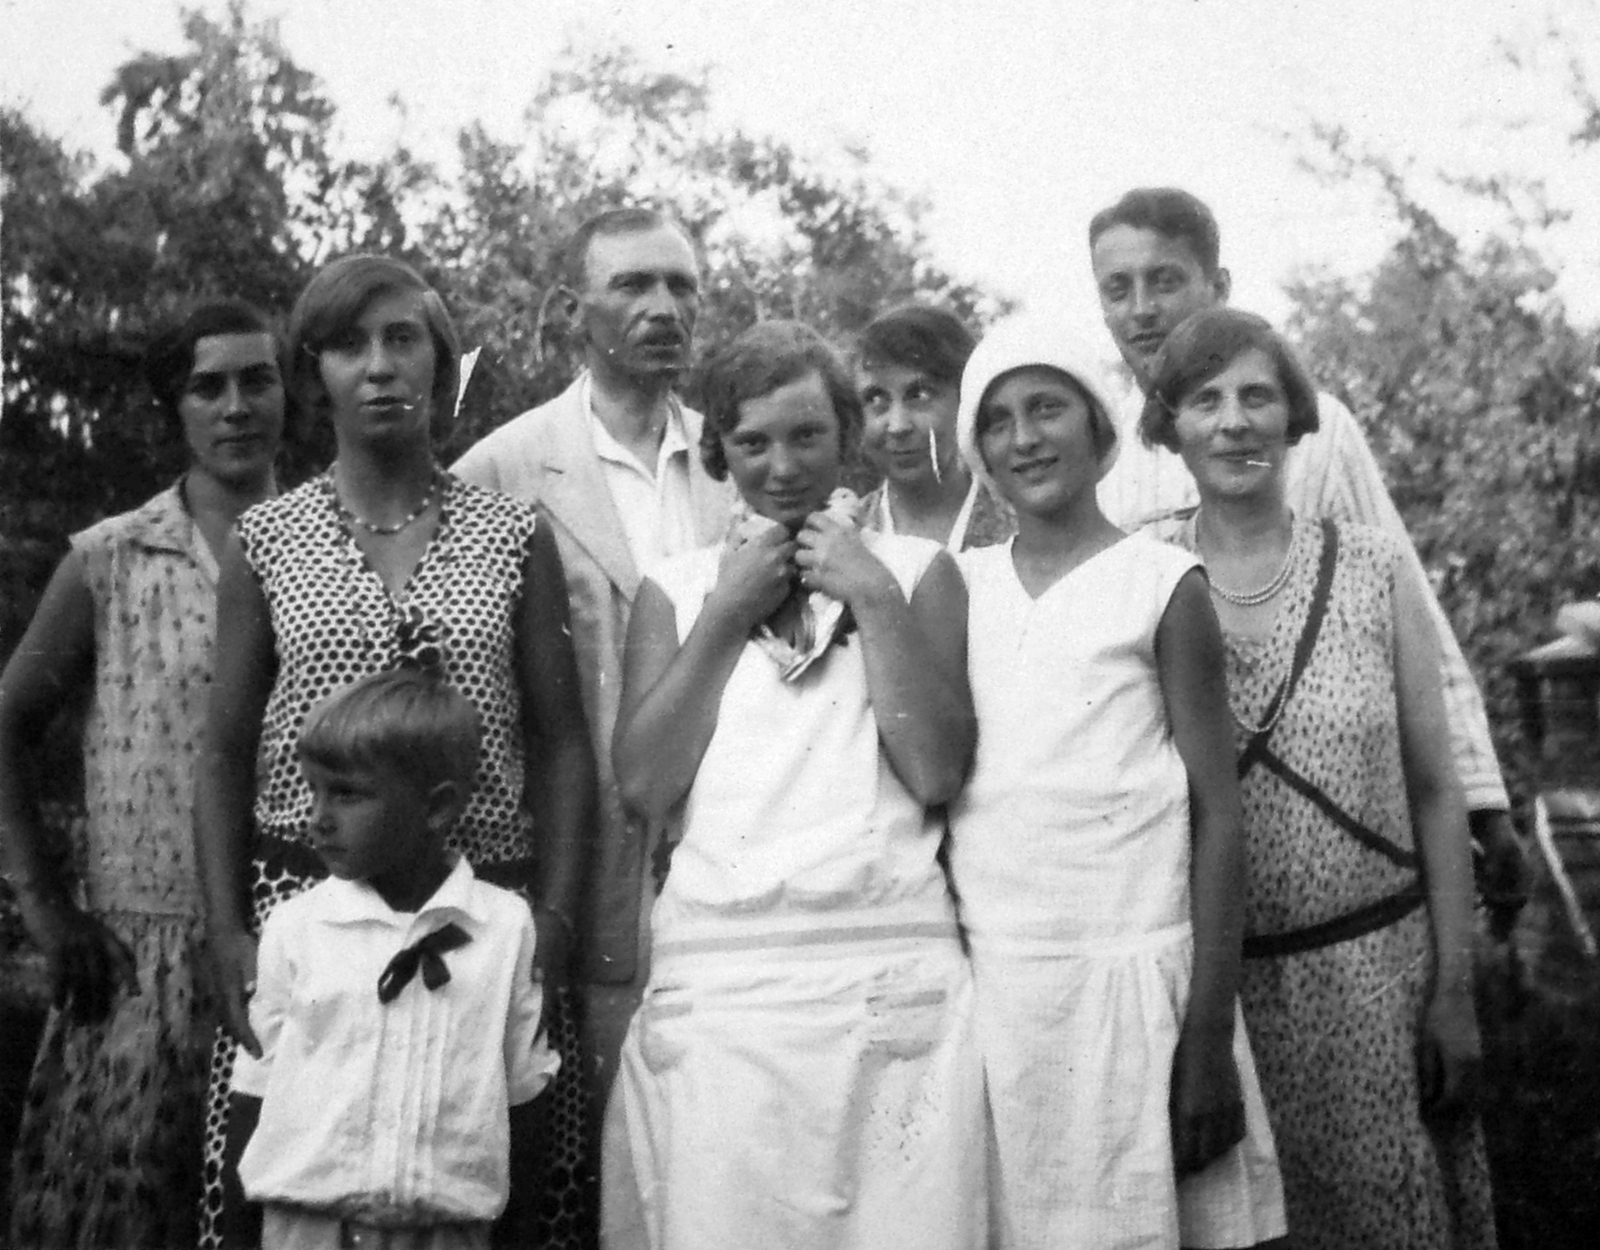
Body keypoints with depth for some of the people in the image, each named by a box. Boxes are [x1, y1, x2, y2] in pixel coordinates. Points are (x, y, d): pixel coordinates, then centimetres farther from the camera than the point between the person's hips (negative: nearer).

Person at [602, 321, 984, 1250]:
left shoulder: (918, 571, 9)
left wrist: (875, 599, -4)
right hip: (715, 976, 1)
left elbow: (937, 772, -2)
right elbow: (644, 785, 2)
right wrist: (726, 615, 0)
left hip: (892, 971, -1)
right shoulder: (676, 588, 13)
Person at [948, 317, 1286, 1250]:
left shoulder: (1163, 585, -1)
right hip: (982, 982, 3)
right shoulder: (958, 587, 8)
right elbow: (929, 778, 12)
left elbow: (1216, 816, -4)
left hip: (1129, 982, -3)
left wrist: (1209, 1040, -8)